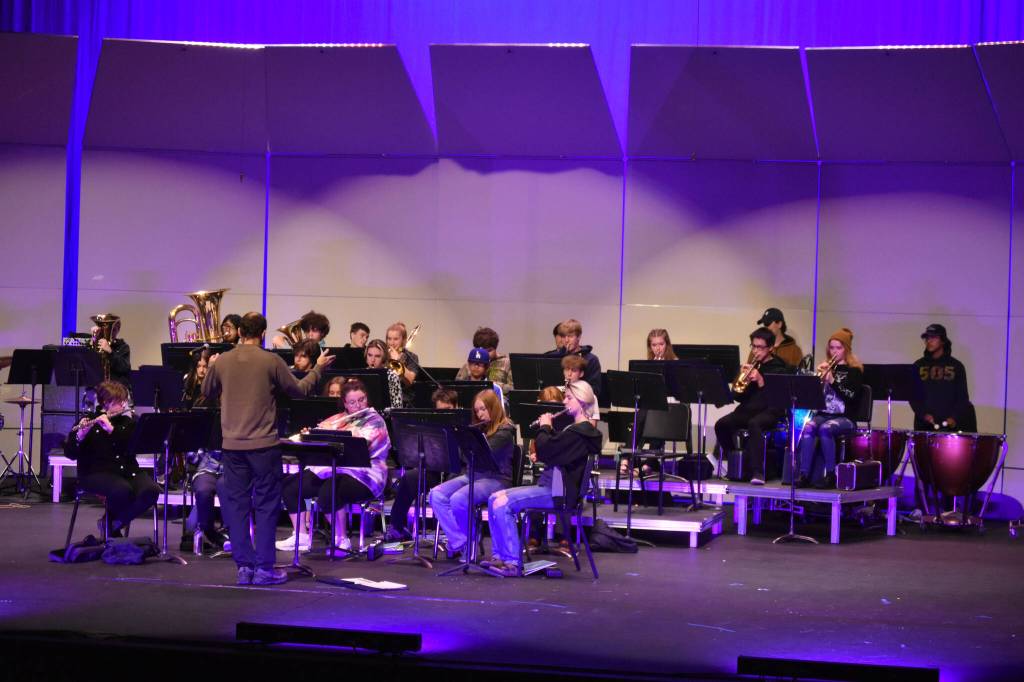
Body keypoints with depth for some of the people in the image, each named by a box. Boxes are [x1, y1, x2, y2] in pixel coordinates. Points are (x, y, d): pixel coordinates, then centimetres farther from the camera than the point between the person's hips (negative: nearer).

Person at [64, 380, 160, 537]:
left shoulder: (129, 420, 11)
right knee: (123, 490, -35)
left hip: (127, 470, 4)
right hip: (97, 472, -4)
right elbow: (70, 454, -5)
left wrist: (111, 429, -22)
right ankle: (109, 520, -1)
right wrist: (79, 436, -26)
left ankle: (113, 523, -5)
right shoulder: (87, 422, 2)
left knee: (151, 490, -26)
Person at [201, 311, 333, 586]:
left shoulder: (221, 362, 1)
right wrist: (318, 368, 19)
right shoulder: (271, 362, -8)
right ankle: (264, 568, 4)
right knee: (266, 505, 4)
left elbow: (207, 393, 18)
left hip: (232, 445, 3)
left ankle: (244, 566, 8)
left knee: (236, 504, 8)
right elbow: (299, 390, 3)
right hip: (263, 444, -3)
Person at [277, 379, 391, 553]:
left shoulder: (375, 421, -1)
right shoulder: (338, 419, 19)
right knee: (289, 485, -7)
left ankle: (342, 540, -20)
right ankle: (300, 537, -1)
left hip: (362, 476, -7)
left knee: (328, 492, -37)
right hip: (327, 470, 7)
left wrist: (329, 433, -13)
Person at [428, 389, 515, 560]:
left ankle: (467, 543, -9)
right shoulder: (480, 429, 17)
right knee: (436, 495, -16)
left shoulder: (505, 431, -6)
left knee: (458, 499, -32)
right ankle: (458, 543, -17)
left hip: (496, 480, -8)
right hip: (474, 475, 8)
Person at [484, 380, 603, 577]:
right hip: (550, 485, 11)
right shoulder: (578, 429, 17)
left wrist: (544, 427, -2)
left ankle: (513, 563, -19)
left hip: (557, 492, -11)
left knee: (502, 504, -22)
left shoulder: (580, 432, -16)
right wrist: (548, 429, 13)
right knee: (494, 498, 3)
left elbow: (545, 451, -19)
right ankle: (499, 556, 1)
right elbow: (555, 448, 26)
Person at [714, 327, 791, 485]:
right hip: (748, 409, 5)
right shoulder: (749, 366, 14)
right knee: (721, 424, -22)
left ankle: (758, 472, -42)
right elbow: (737, 396, 11)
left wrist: (760, 381, -21)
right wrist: (742, 377, -7)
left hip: (770, 411, -5)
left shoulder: (779, 368, 2)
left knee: (754, 424, -38)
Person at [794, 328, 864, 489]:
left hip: (845, 418, -4)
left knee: (825, 429, -36)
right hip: (823, 414, 4)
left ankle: (831, 475, -28)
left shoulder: (854, 370, 4)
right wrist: (819, 376, -6)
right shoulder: (826, 367, 17)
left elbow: (851, 396, -11)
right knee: (807, 427, -30)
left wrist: (832, 381, -19)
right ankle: (804, 474, -32)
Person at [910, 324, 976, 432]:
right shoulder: (918, 366, 9)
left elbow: (962, 397, 5)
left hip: (949, 424, -1)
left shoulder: (956, 366, 6)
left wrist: (954, 417, -10)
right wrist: (923, 414, -10)